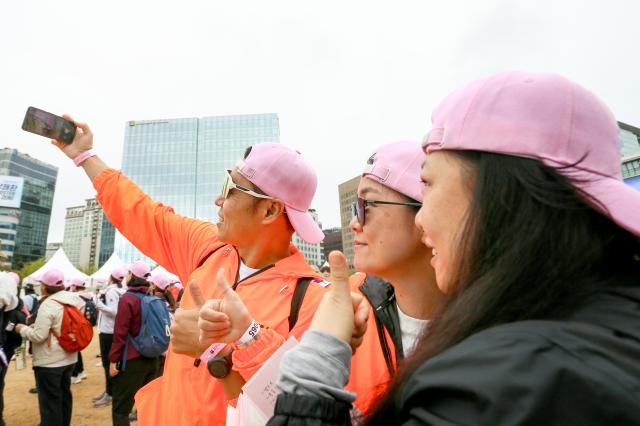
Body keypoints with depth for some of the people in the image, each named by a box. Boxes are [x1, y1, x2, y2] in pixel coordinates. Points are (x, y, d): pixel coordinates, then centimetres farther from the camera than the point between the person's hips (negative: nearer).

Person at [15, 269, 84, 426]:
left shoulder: (48, 304, -20)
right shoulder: (73, 300, 3)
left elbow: (38, 336, -20)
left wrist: (22, 329, -1)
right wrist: (37, 325, 18)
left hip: (49, 361, -8)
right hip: (69, 358, 8)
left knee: (50, 399, 5)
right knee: (64, 394, 19)